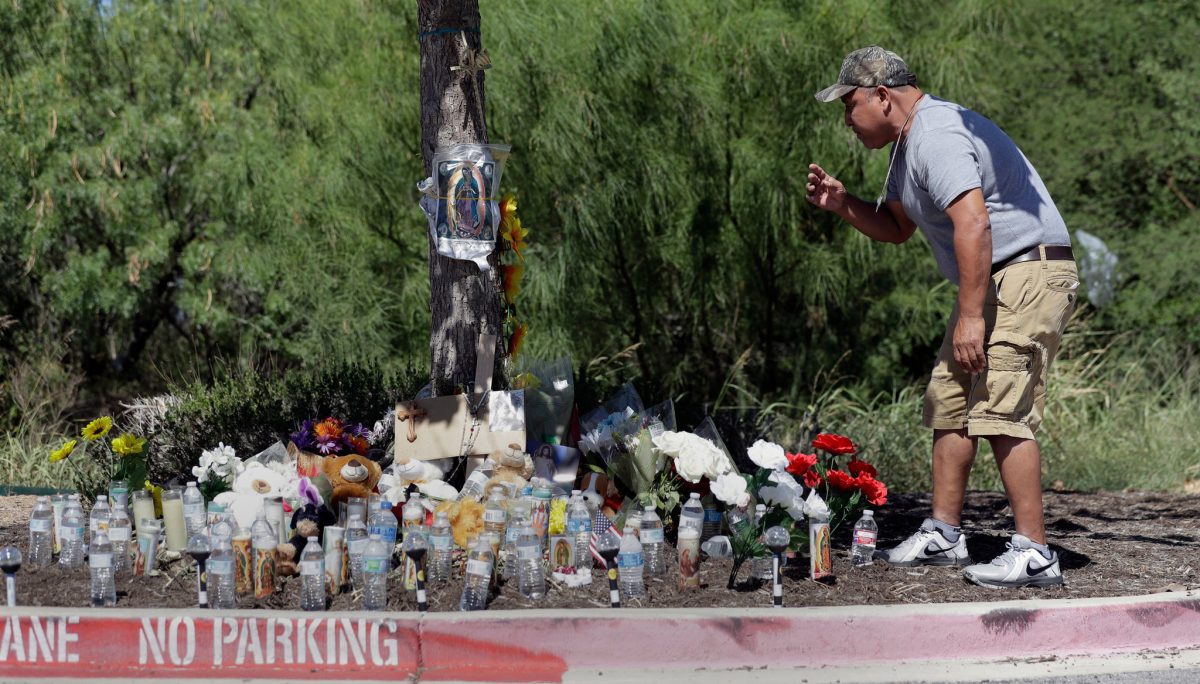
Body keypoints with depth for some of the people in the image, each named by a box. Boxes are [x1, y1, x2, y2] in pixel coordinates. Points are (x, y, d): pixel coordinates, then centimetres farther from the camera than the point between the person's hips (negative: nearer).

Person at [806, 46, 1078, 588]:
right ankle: (943, 536, 20)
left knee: (1001, 410, -18)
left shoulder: (937, 135, -18)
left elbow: (972, 224, -29)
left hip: (1030, 273, -11)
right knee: (949, 401, 13)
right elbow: (897, 228, 29)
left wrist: (970, 316, -30)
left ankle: (1033, 553, -19)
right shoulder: (908, 143, 18)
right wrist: (842, 204, 12)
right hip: (993, 282, 11)